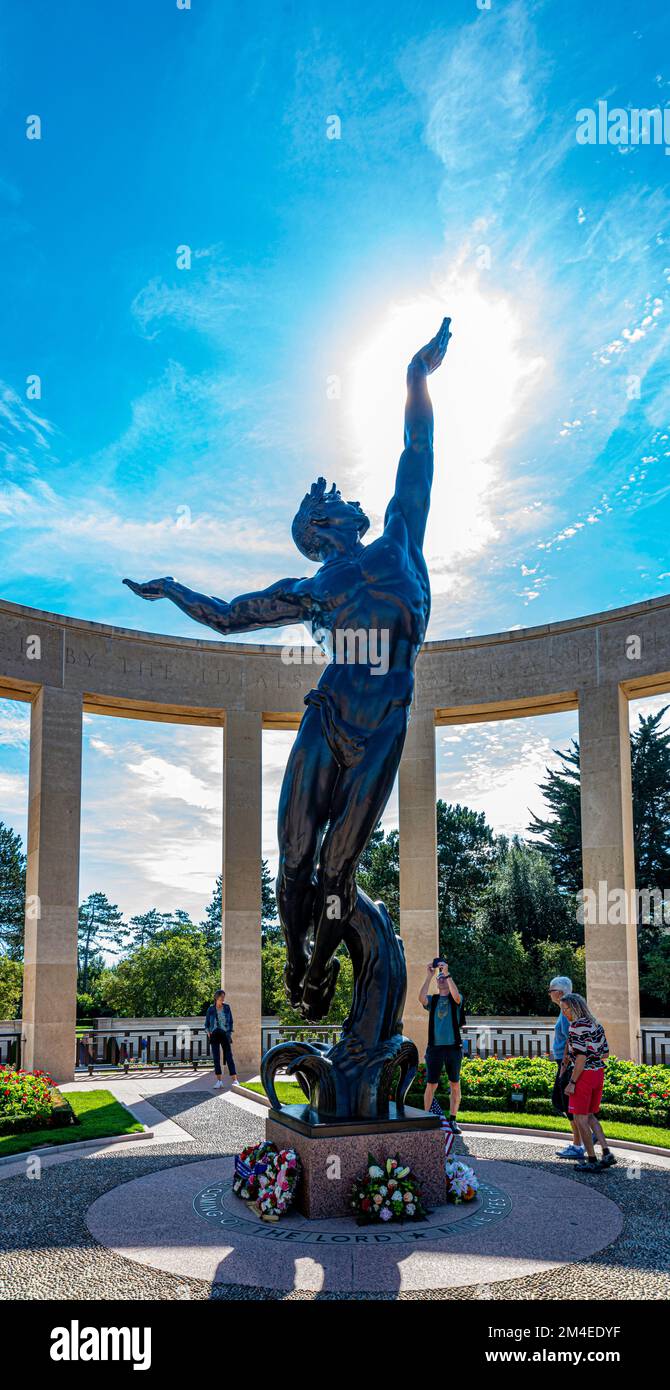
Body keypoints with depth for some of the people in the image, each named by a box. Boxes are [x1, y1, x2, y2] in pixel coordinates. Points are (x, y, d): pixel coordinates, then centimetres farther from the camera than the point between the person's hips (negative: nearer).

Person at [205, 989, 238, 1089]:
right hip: (214, 1035, 0)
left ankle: (234, 1080, -11)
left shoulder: (227, 1007, 2)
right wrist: (210, 1035, -3)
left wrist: (230, 1034, -1)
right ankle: (219, 1081, 5)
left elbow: (230, 1021, 7)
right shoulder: (211, 1009, -1)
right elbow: (207, 1024, 7)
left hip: (225, 1035, 0)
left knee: (229, 1057, -8)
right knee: (216, 1058, -1)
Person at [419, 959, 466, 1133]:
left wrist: (447, 973, -20)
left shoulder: (456, 1000, 7)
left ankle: (452, 1120, 11)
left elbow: (456, 995, -18)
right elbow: (421, 997, -12)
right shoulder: (432, 1000, 10)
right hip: (435, 1047, 0)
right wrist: (429, 976, -14)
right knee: (431, 1085, 0)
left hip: (453, 1047, 0)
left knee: (455, 1085, 3)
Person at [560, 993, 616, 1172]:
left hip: (583, 1075, -9)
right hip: (599, 1072, 9)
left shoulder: (576, 1026, -16)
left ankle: (592, 1161, 5)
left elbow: (581, 1057, -21)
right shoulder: (596, 1024, 10)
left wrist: (572, 1082, -17)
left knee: (580, 1119, 2)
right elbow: (605, 1054, 14)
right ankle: (607, 1153, 8)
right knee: (590, 1116, 19)